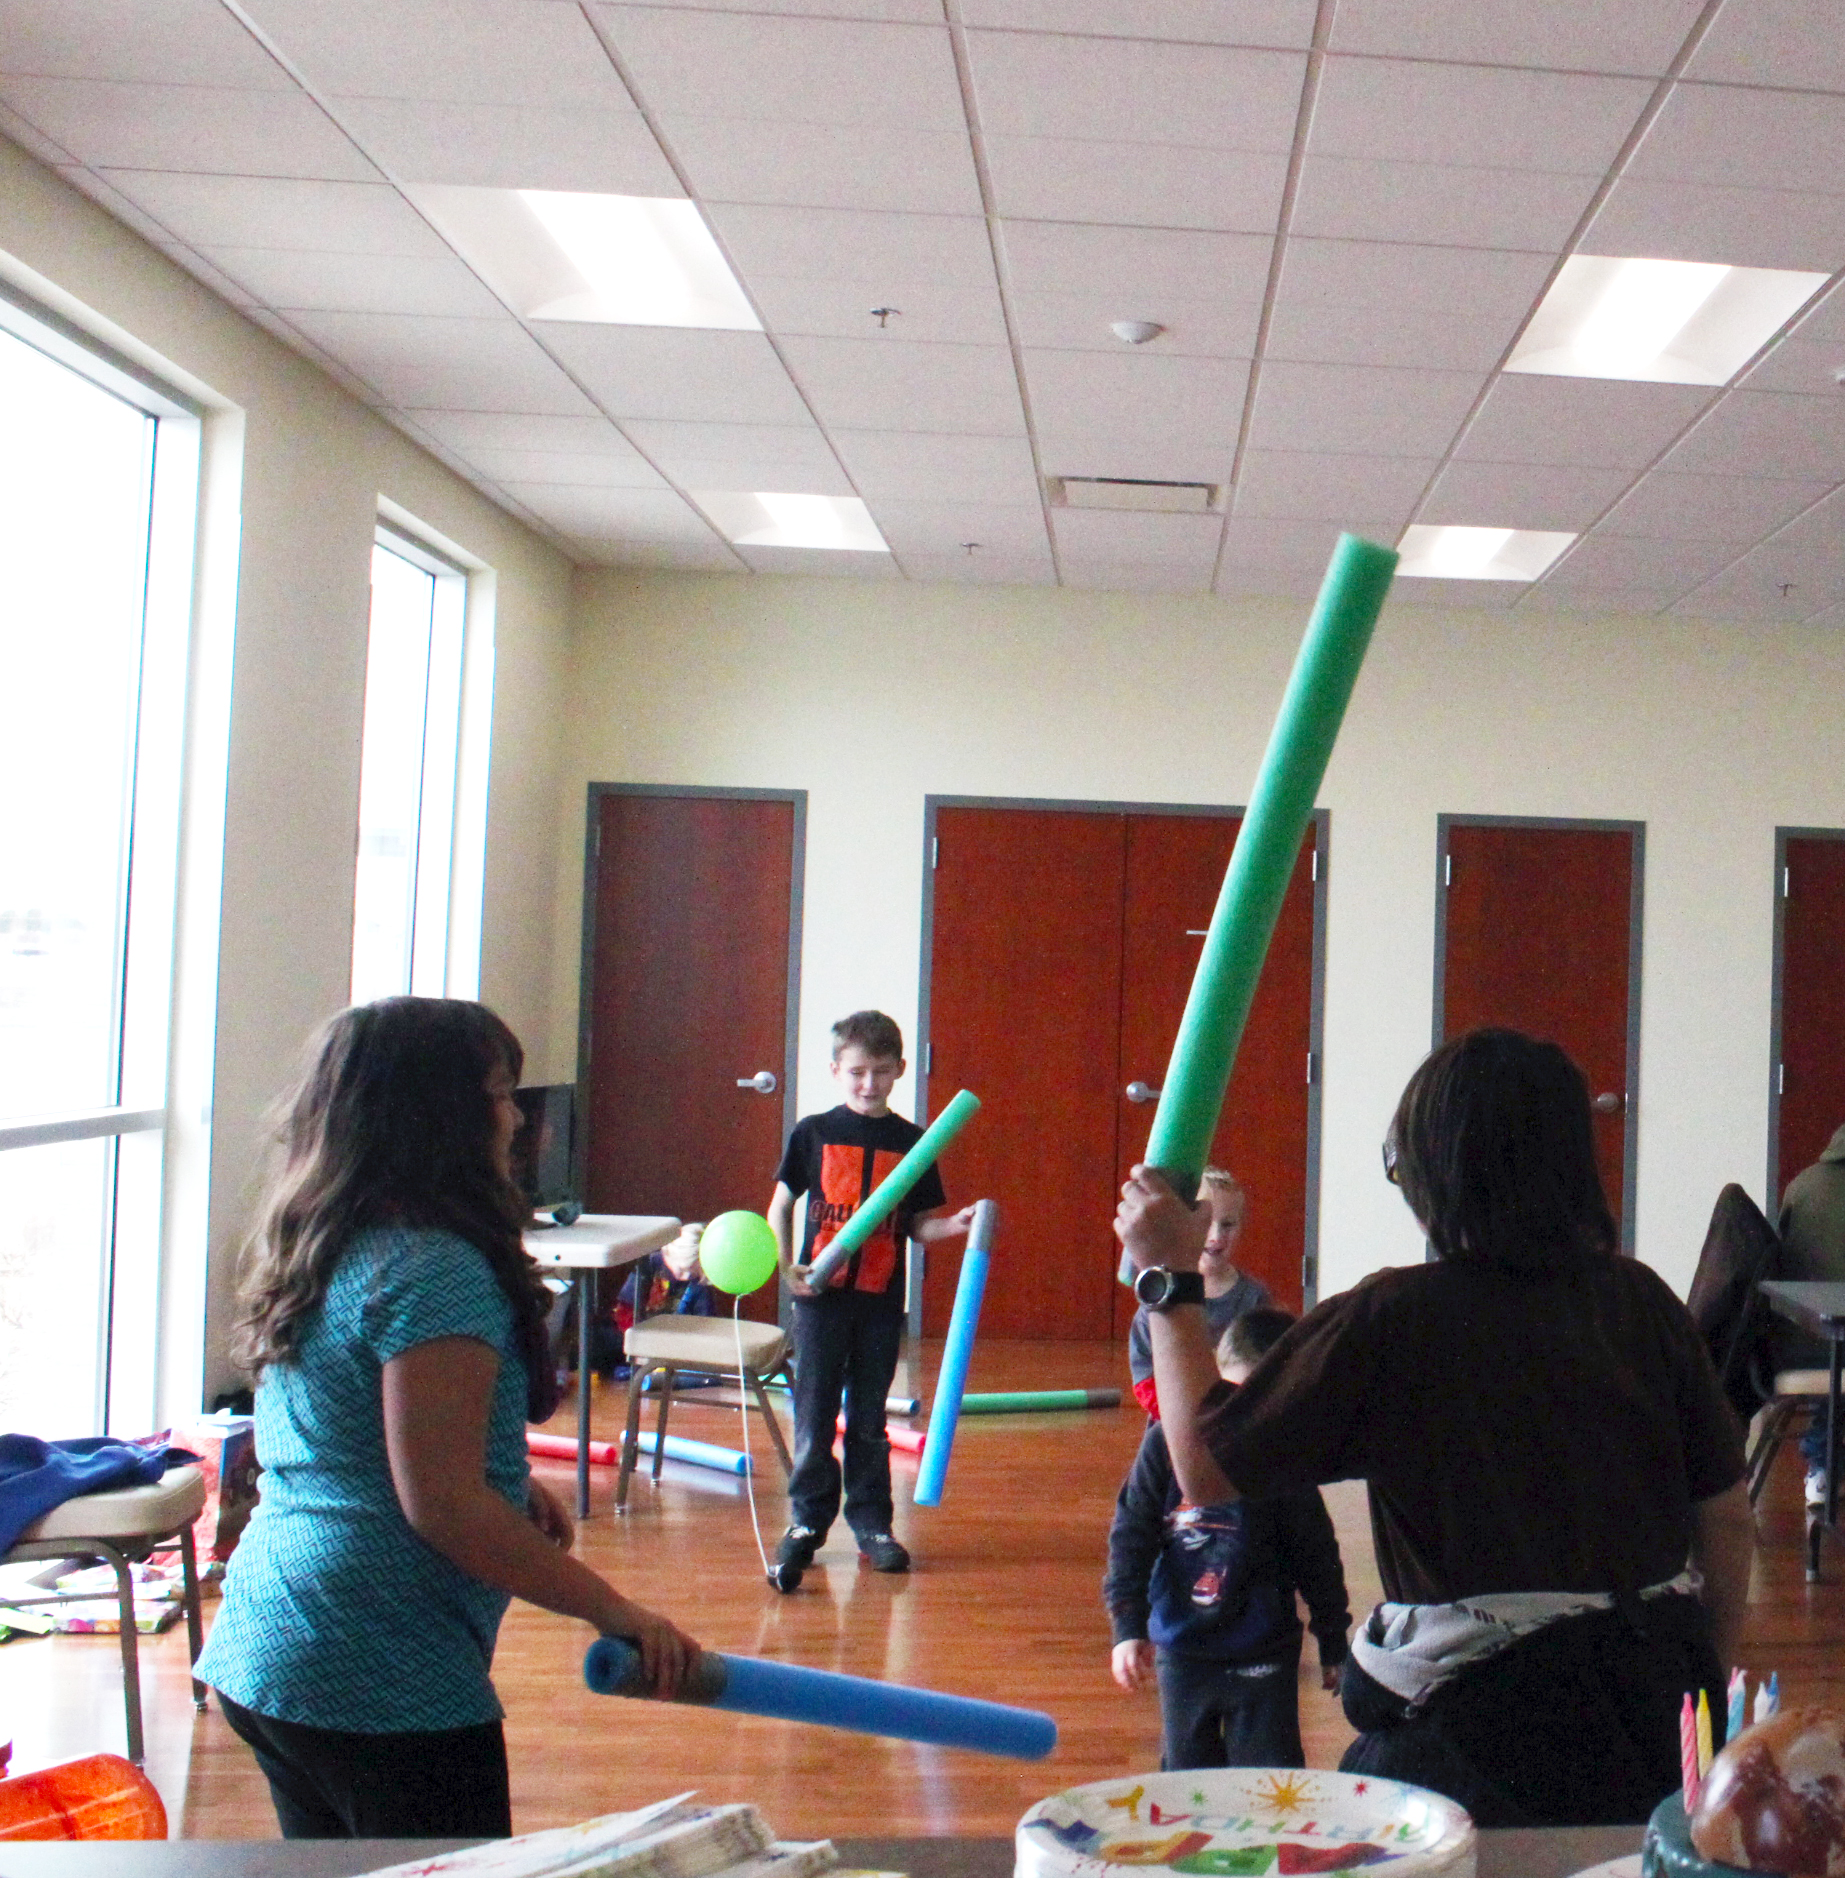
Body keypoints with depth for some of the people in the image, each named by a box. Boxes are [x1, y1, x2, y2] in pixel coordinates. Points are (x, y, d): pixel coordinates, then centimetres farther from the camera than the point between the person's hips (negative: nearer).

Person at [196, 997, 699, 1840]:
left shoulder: (316, 1251, 10)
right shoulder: (435, 1271, -18)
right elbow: (443, 1505, -22)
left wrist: (507, 1487, 15)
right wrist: (615, 1611, -15)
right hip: (382, 1683, -9)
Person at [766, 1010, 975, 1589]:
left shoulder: (912, 1142, 3)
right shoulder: (813, 1134, 0)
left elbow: (919, 1224, 5)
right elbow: (780, 1205, 6)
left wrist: (956, 1225, -15)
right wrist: (786, 1267, -6)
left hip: (881, 1300, 1)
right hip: (820, 1297, -1)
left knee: (869, 1420, 11)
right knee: (814, 1415, 3)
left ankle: (871, 1523, 21)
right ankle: (807, 1520, 14)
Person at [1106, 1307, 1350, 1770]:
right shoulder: (1167, 1443, -9)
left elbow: (1317, 1559, 2)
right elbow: (1131, 1538, -4)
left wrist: (1333, 1644, 9)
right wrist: (1128, 1627, -9)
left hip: (1263, 1660, -1)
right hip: (1180, 1649, 1)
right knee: (1185, 1773, 15)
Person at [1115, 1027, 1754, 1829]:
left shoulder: (1387, 1321, -13)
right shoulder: (1642, 1301, 0)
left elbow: (1205, 1469, -7)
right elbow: (1728, 1520, 5)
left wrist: (1170, 1280, 1)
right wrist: (1705, 1686, 21)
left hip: (1483, 1723, -5)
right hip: (1654, 1702, 6)